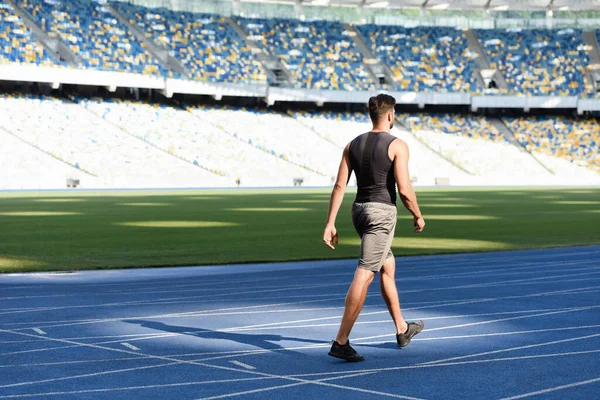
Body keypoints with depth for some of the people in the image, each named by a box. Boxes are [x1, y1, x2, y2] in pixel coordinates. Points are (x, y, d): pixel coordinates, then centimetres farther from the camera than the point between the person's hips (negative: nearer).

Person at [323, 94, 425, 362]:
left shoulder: (353, 145, 8)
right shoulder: (397, 146, -10)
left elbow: (339, 186, 2)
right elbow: (404, 190, -15)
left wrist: (330, 224, 2)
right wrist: (418, 216, 2)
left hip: (359, 209, 7)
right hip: (382, 212, -7)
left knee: (388, 268, 23)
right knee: (364, 276, -10)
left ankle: (402, 329, 35)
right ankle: (341, 342, -15)